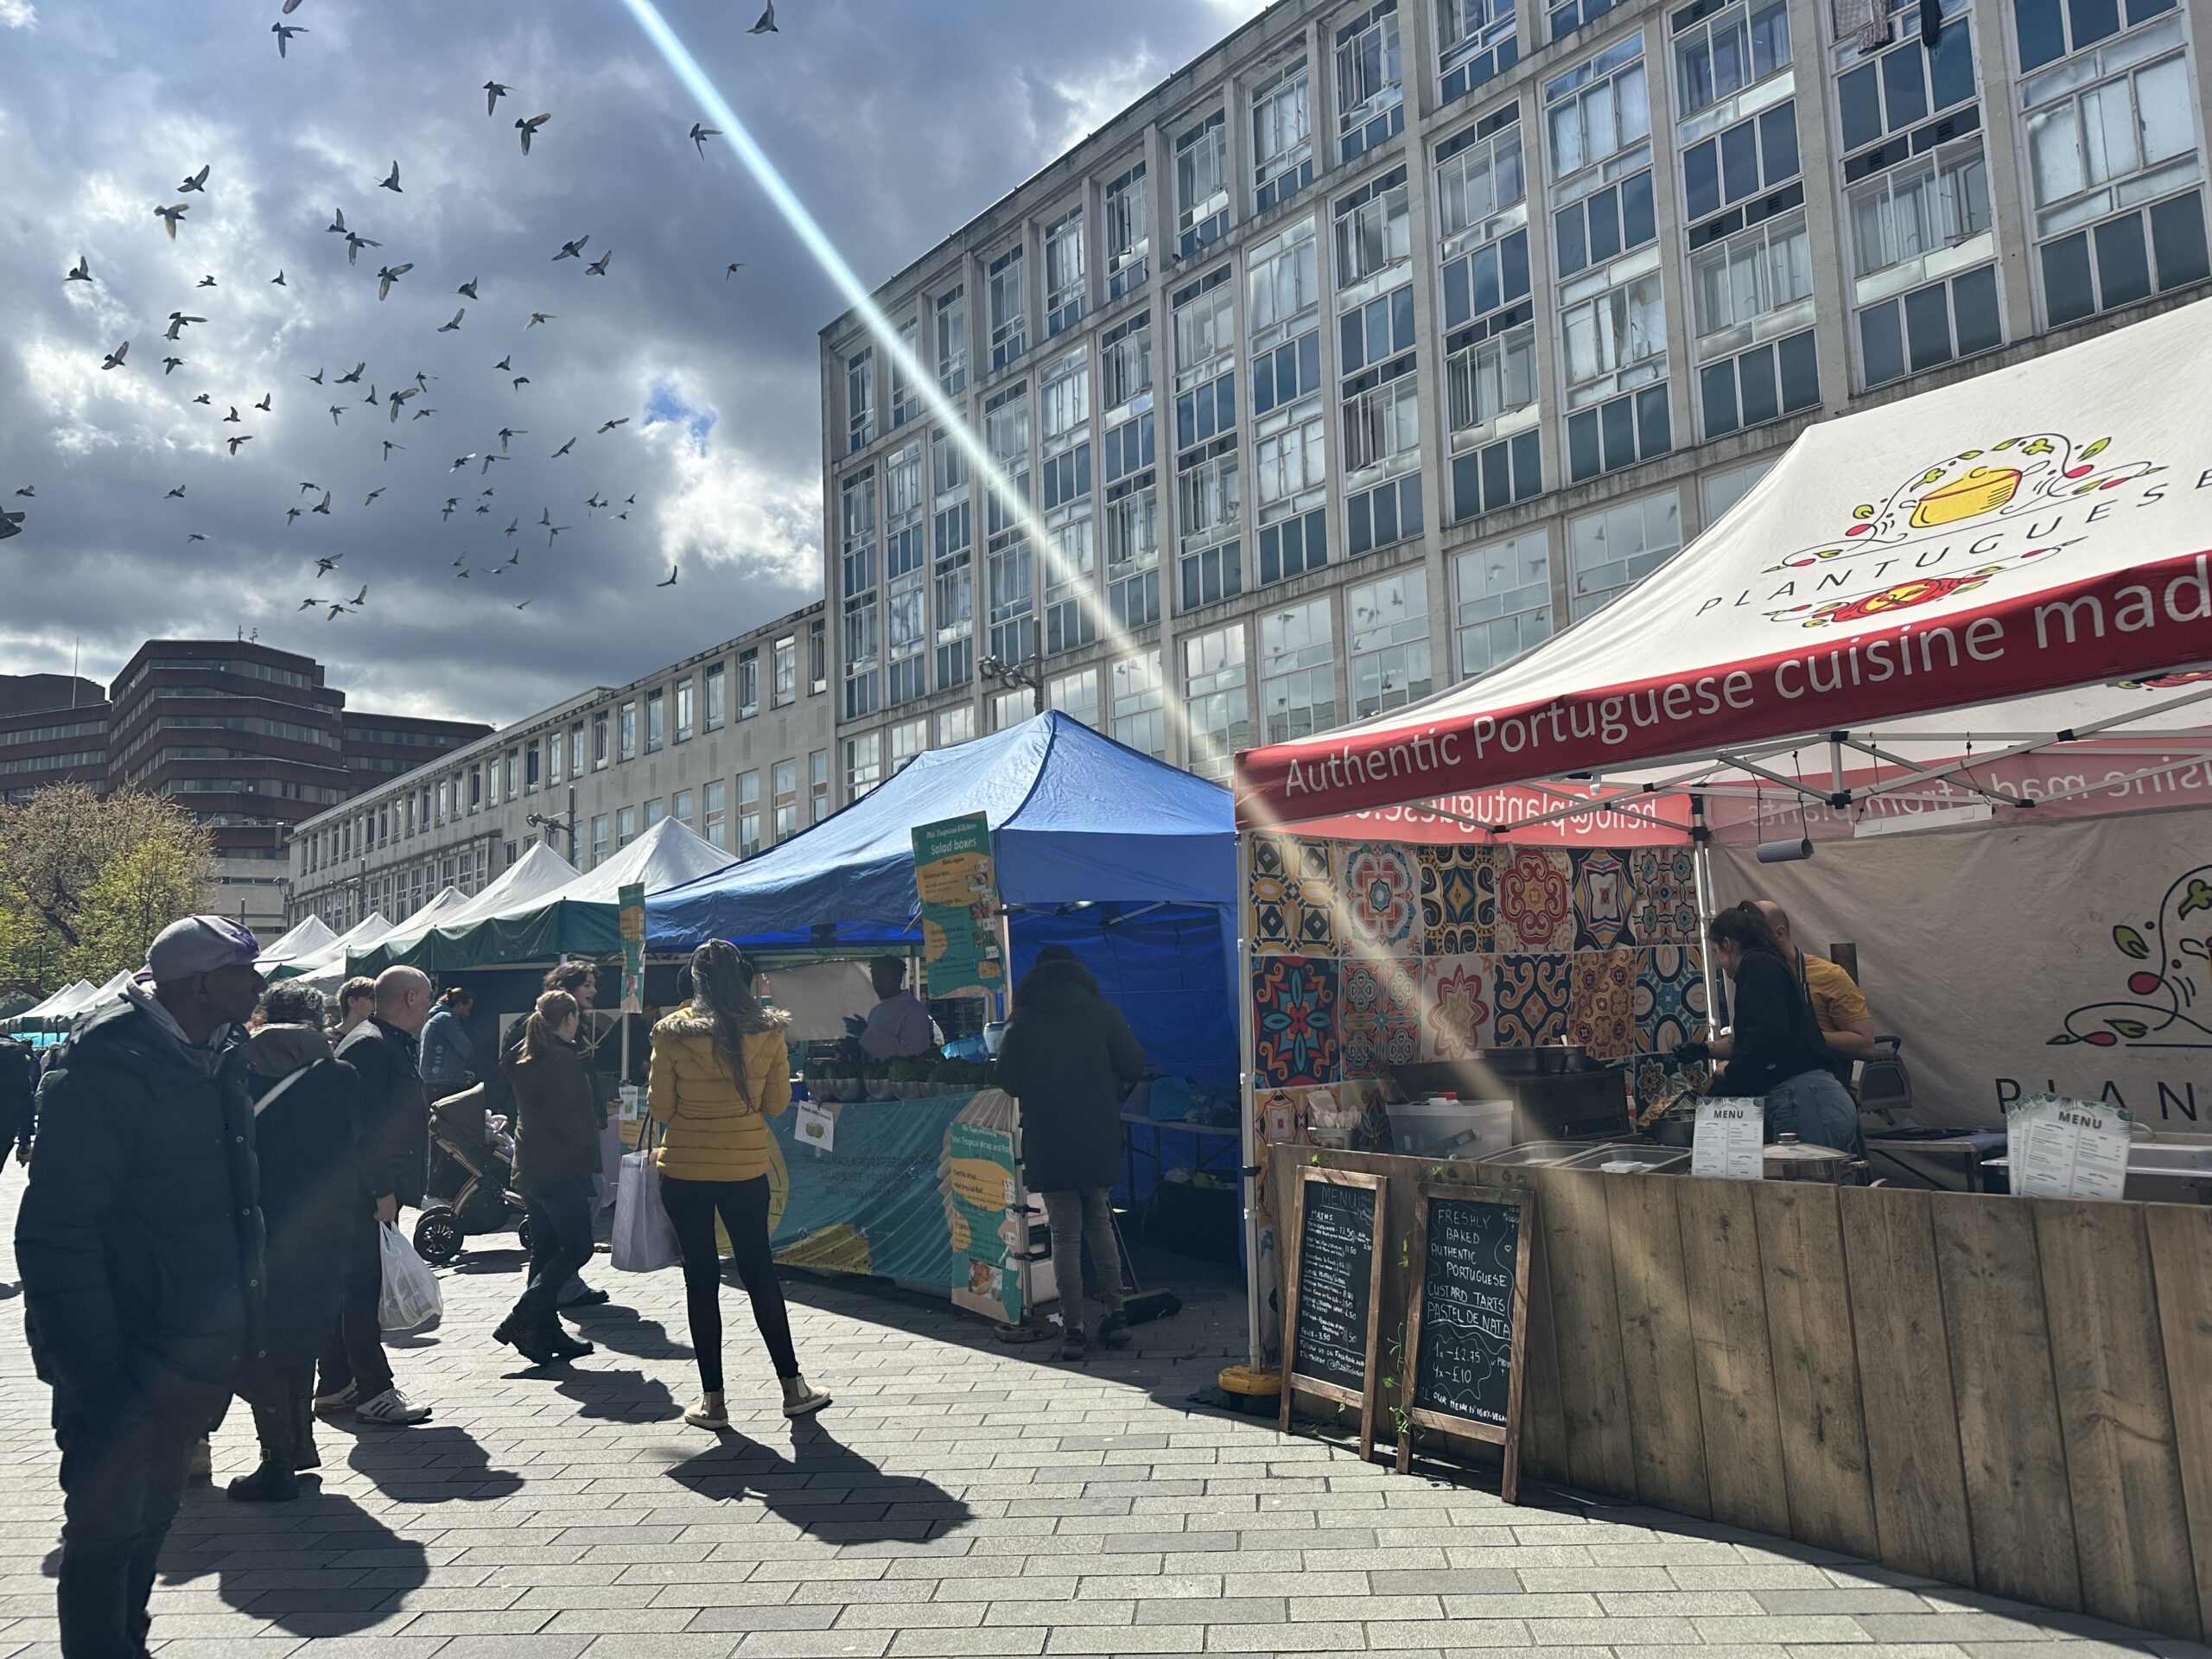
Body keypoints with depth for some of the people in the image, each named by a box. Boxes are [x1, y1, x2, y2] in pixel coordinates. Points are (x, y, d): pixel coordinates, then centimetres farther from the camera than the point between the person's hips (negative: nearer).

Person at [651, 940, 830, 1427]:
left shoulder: (672, 1032, -9)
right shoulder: (768, 1031, -4)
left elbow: (660, 1108, -5)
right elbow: (777, 1103, 3)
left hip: (684, 1170, -1)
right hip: (747, 1167, 2)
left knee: (701, 1279, 7)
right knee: (759, 1272, 13)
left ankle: (712, 1399, 13)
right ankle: (792, 1387, 19)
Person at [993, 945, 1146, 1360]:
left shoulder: (1023, 1020, -2)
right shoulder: (1101, 1010, 1)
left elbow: (1008, 1082, 0)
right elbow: (1134, 1066, -2)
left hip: (1047, 1143, -1)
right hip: (1099, 1139, 2)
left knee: (1065, 1236, 5)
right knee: (1100, 1224, 18)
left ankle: (1072, 1330, 3)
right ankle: (1115, 1315, 15)